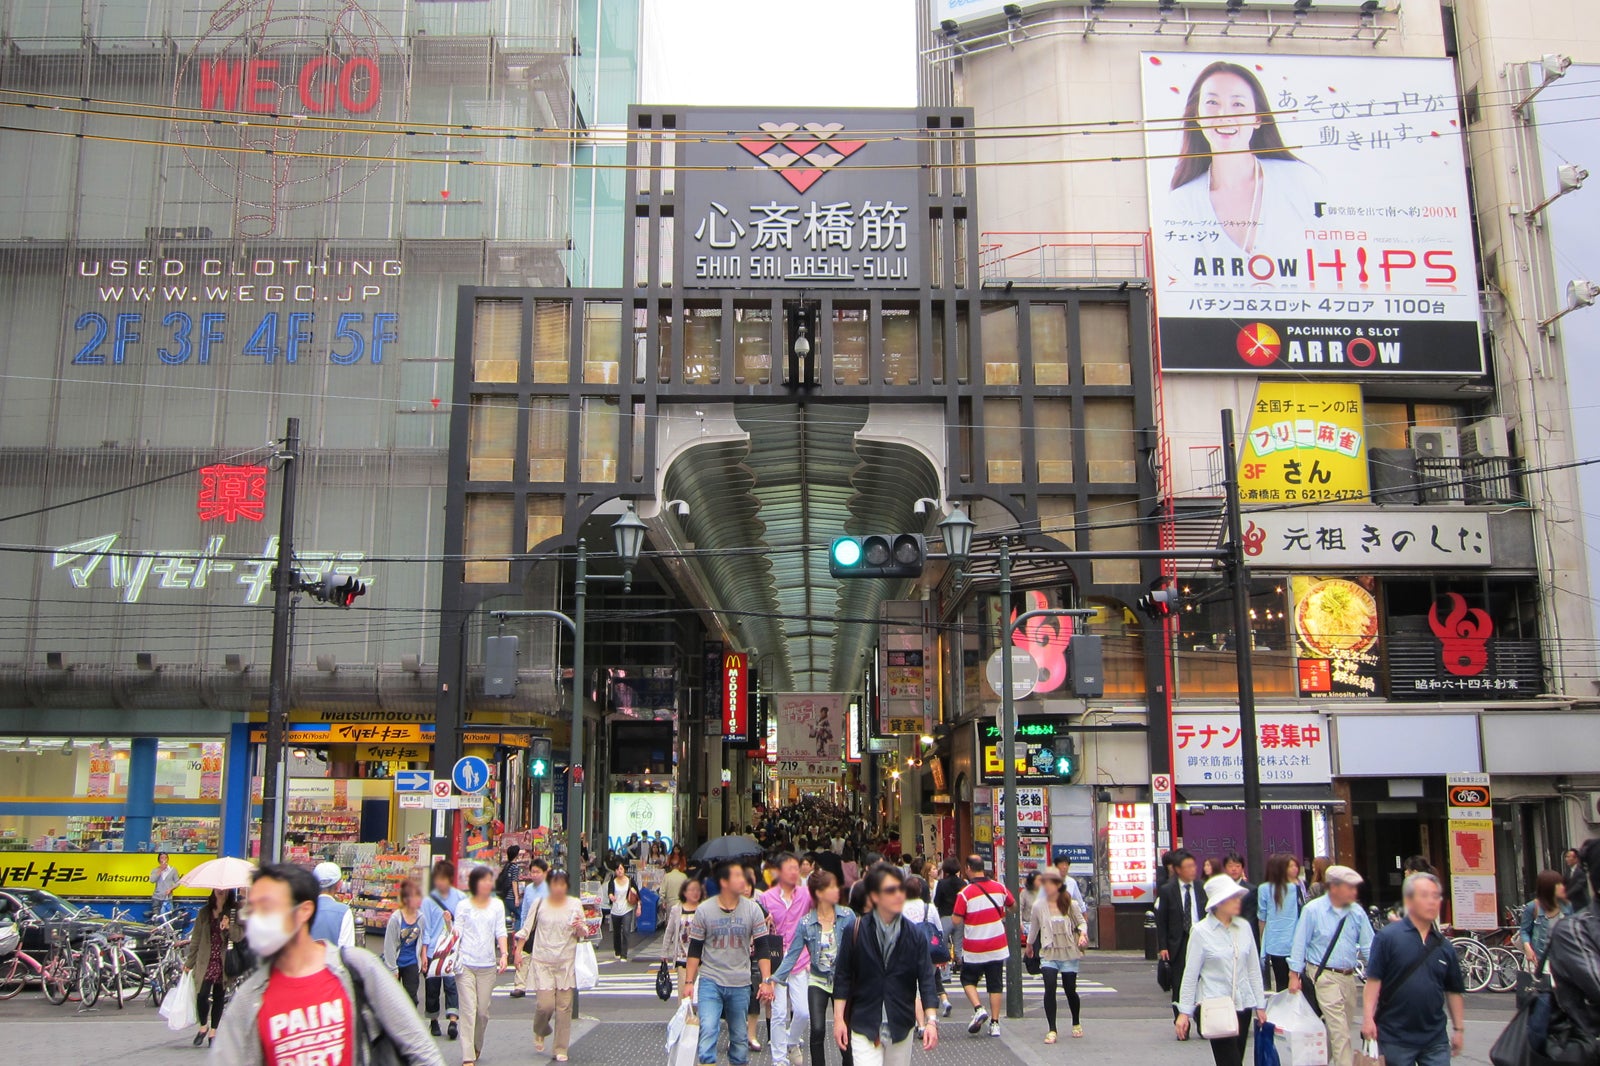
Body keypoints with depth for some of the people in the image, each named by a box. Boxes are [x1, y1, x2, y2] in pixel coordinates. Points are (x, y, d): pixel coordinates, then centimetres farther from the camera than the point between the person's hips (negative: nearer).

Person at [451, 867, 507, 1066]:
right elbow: (457, 932, 3)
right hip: (465, 964, -2)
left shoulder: (497, 905, 9)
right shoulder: (463, 906, 4)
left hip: (488, 965, 2)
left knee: (483, 1010, 6)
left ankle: (477, 1047, 28)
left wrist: (503, 954, -7)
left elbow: (501, 932, 6)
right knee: (469, 1010, -8)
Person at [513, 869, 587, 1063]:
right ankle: (540, 1032, 23)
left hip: (566, 962, 1)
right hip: (542, 961, -1)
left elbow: (582, 934, 8)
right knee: (545, 1004, -9)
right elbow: (526, 929, 8)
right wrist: (518, 951, 3)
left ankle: (561, 1049, 12)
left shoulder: (575, 904, 3)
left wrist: (579, 928, -14)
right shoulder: (540, 904, 1)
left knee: (564, 1006, 1)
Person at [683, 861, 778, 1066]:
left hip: (740, 984, 2)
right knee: (707, 1029, -16)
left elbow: (762, 948, 0)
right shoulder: (704, 911, -4)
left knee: (740, 1037, 9)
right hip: (710, 981, -1)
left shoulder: (753, 909, -2)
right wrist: (689, 982, -2)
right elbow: (695, 949, 2)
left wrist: (766, 980, -7)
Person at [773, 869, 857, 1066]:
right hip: (818, 981, 0)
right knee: (817, 1030, -9)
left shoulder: (847, 917, -7)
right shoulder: (805, 923, -6)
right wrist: (776, 979, -15)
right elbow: (793, 953, -6)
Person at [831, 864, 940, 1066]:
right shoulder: (855, 933, -7)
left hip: (901, 1027, 3)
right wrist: (839, 1018, -4)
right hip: (864, 1028, -3)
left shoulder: (915, 935, -2)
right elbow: (842, 977, 0)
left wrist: (931, 1020, -14)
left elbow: (926, 979, -3)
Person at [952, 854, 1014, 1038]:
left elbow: (957, 921, -15)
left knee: (968, 980, 15)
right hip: (997, 947, 3)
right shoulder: (999, 888, -1)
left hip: (974, 949, -3)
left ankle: (978, 1008, -6)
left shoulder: (965, 893, -15)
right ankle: (994, 1023, 9)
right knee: (995, 985, 10)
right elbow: (1013, 905, 16)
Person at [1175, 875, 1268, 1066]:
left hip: (1242, 1005, 5)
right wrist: (1184, 1011, -5)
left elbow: (1253, 968, 13)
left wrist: (1260, 1004, 12)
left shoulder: (1244, 927, 6)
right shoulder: (1201, 931, -7)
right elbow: (1190, 974, -4)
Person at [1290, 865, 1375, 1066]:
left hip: (1349, 976, 5)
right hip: (1325, 976, -5)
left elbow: (1368, 945, 3)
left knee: (1343, 1026, 15)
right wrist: (1294, 974, -7)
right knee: (1339, 1029, -11)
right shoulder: (1312, 910, -10)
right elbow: (1300, 943, -6)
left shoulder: (1357, 912, 1)